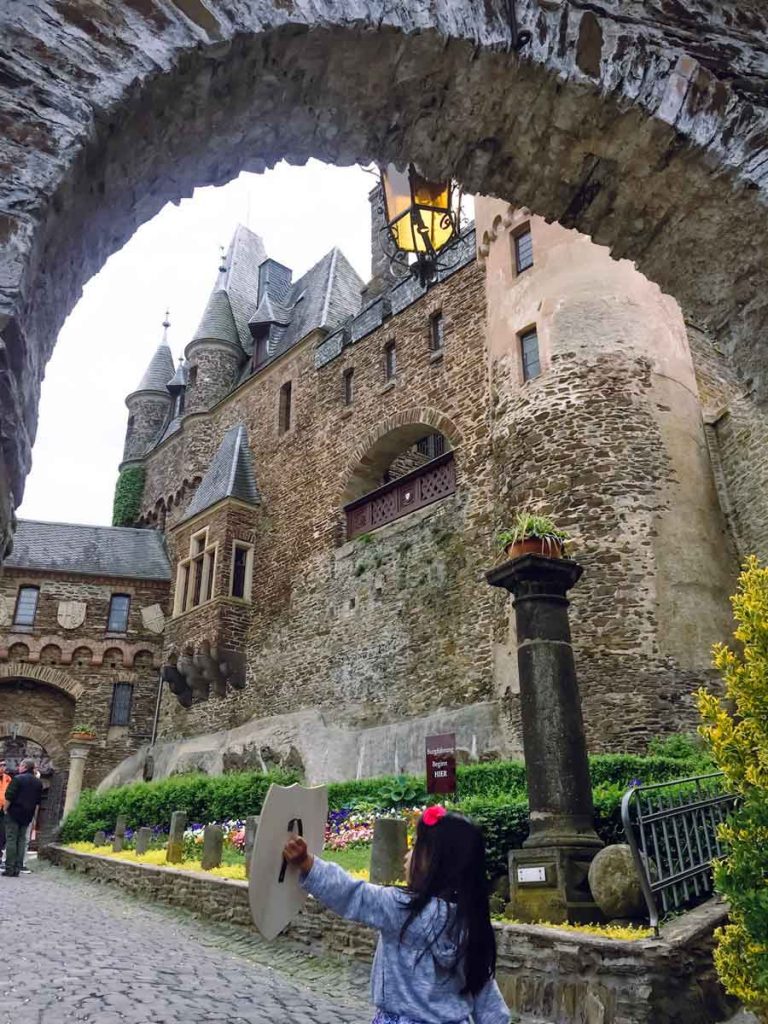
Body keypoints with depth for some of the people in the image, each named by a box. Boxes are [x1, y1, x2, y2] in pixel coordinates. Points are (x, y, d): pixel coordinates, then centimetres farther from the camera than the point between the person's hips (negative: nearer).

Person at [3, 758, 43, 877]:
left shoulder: (17, 779, -10)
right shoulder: (38, 783, 11)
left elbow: (9, 797, -14)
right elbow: (37, 802, 14)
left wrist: (5, 809, -2)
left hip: (14, 813, -5)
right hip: (28, 816, 6)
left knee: (11, 840, 0)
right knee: (21, 841, 9)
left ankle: (10, 869, -1)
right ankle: (17, 869, 9)